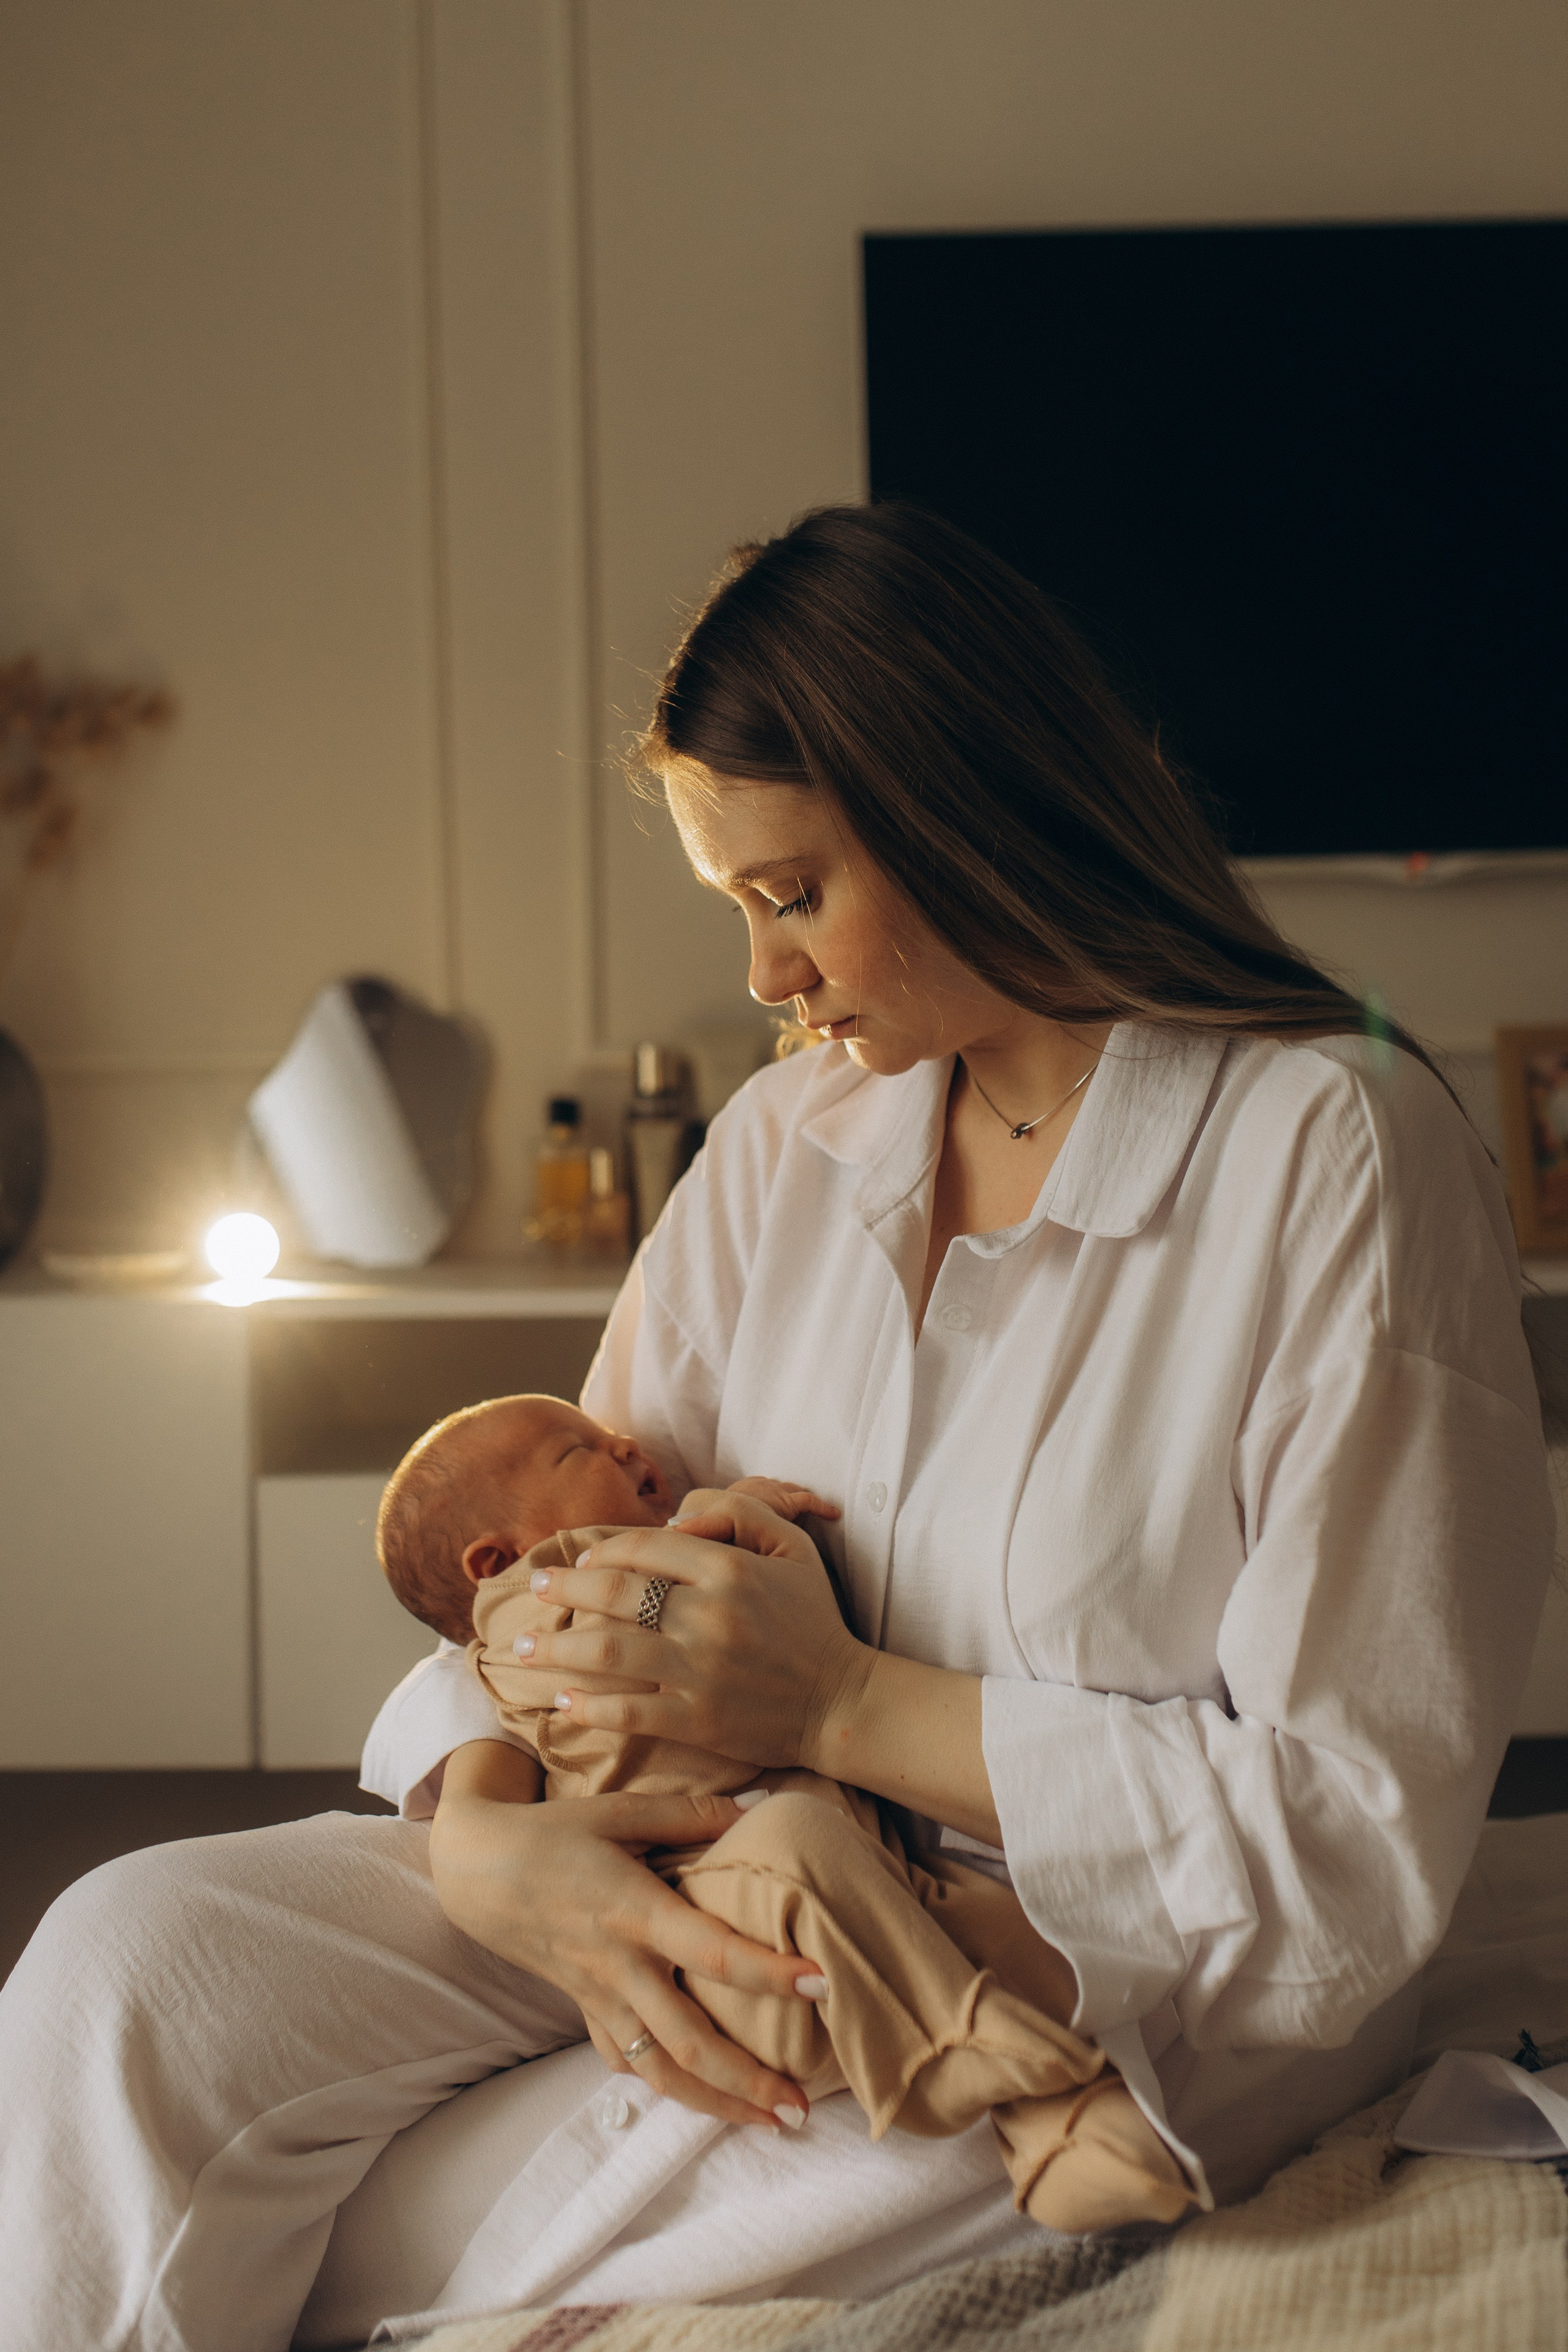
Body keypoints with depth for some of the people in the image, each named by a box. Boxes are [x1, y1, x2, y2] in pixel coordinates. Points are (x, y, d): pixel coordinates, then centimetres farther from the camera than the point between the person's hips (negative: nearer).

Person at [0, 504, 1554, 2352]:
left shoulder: (1339, 1157, -13)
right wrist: (482, 1821, -17)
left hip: (1130, 1979, -6)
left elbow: (1368, 1832, -15)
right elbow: (555, 1543, 7)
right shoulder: (793, 1136, 7)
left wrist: (852, 1708, -19)